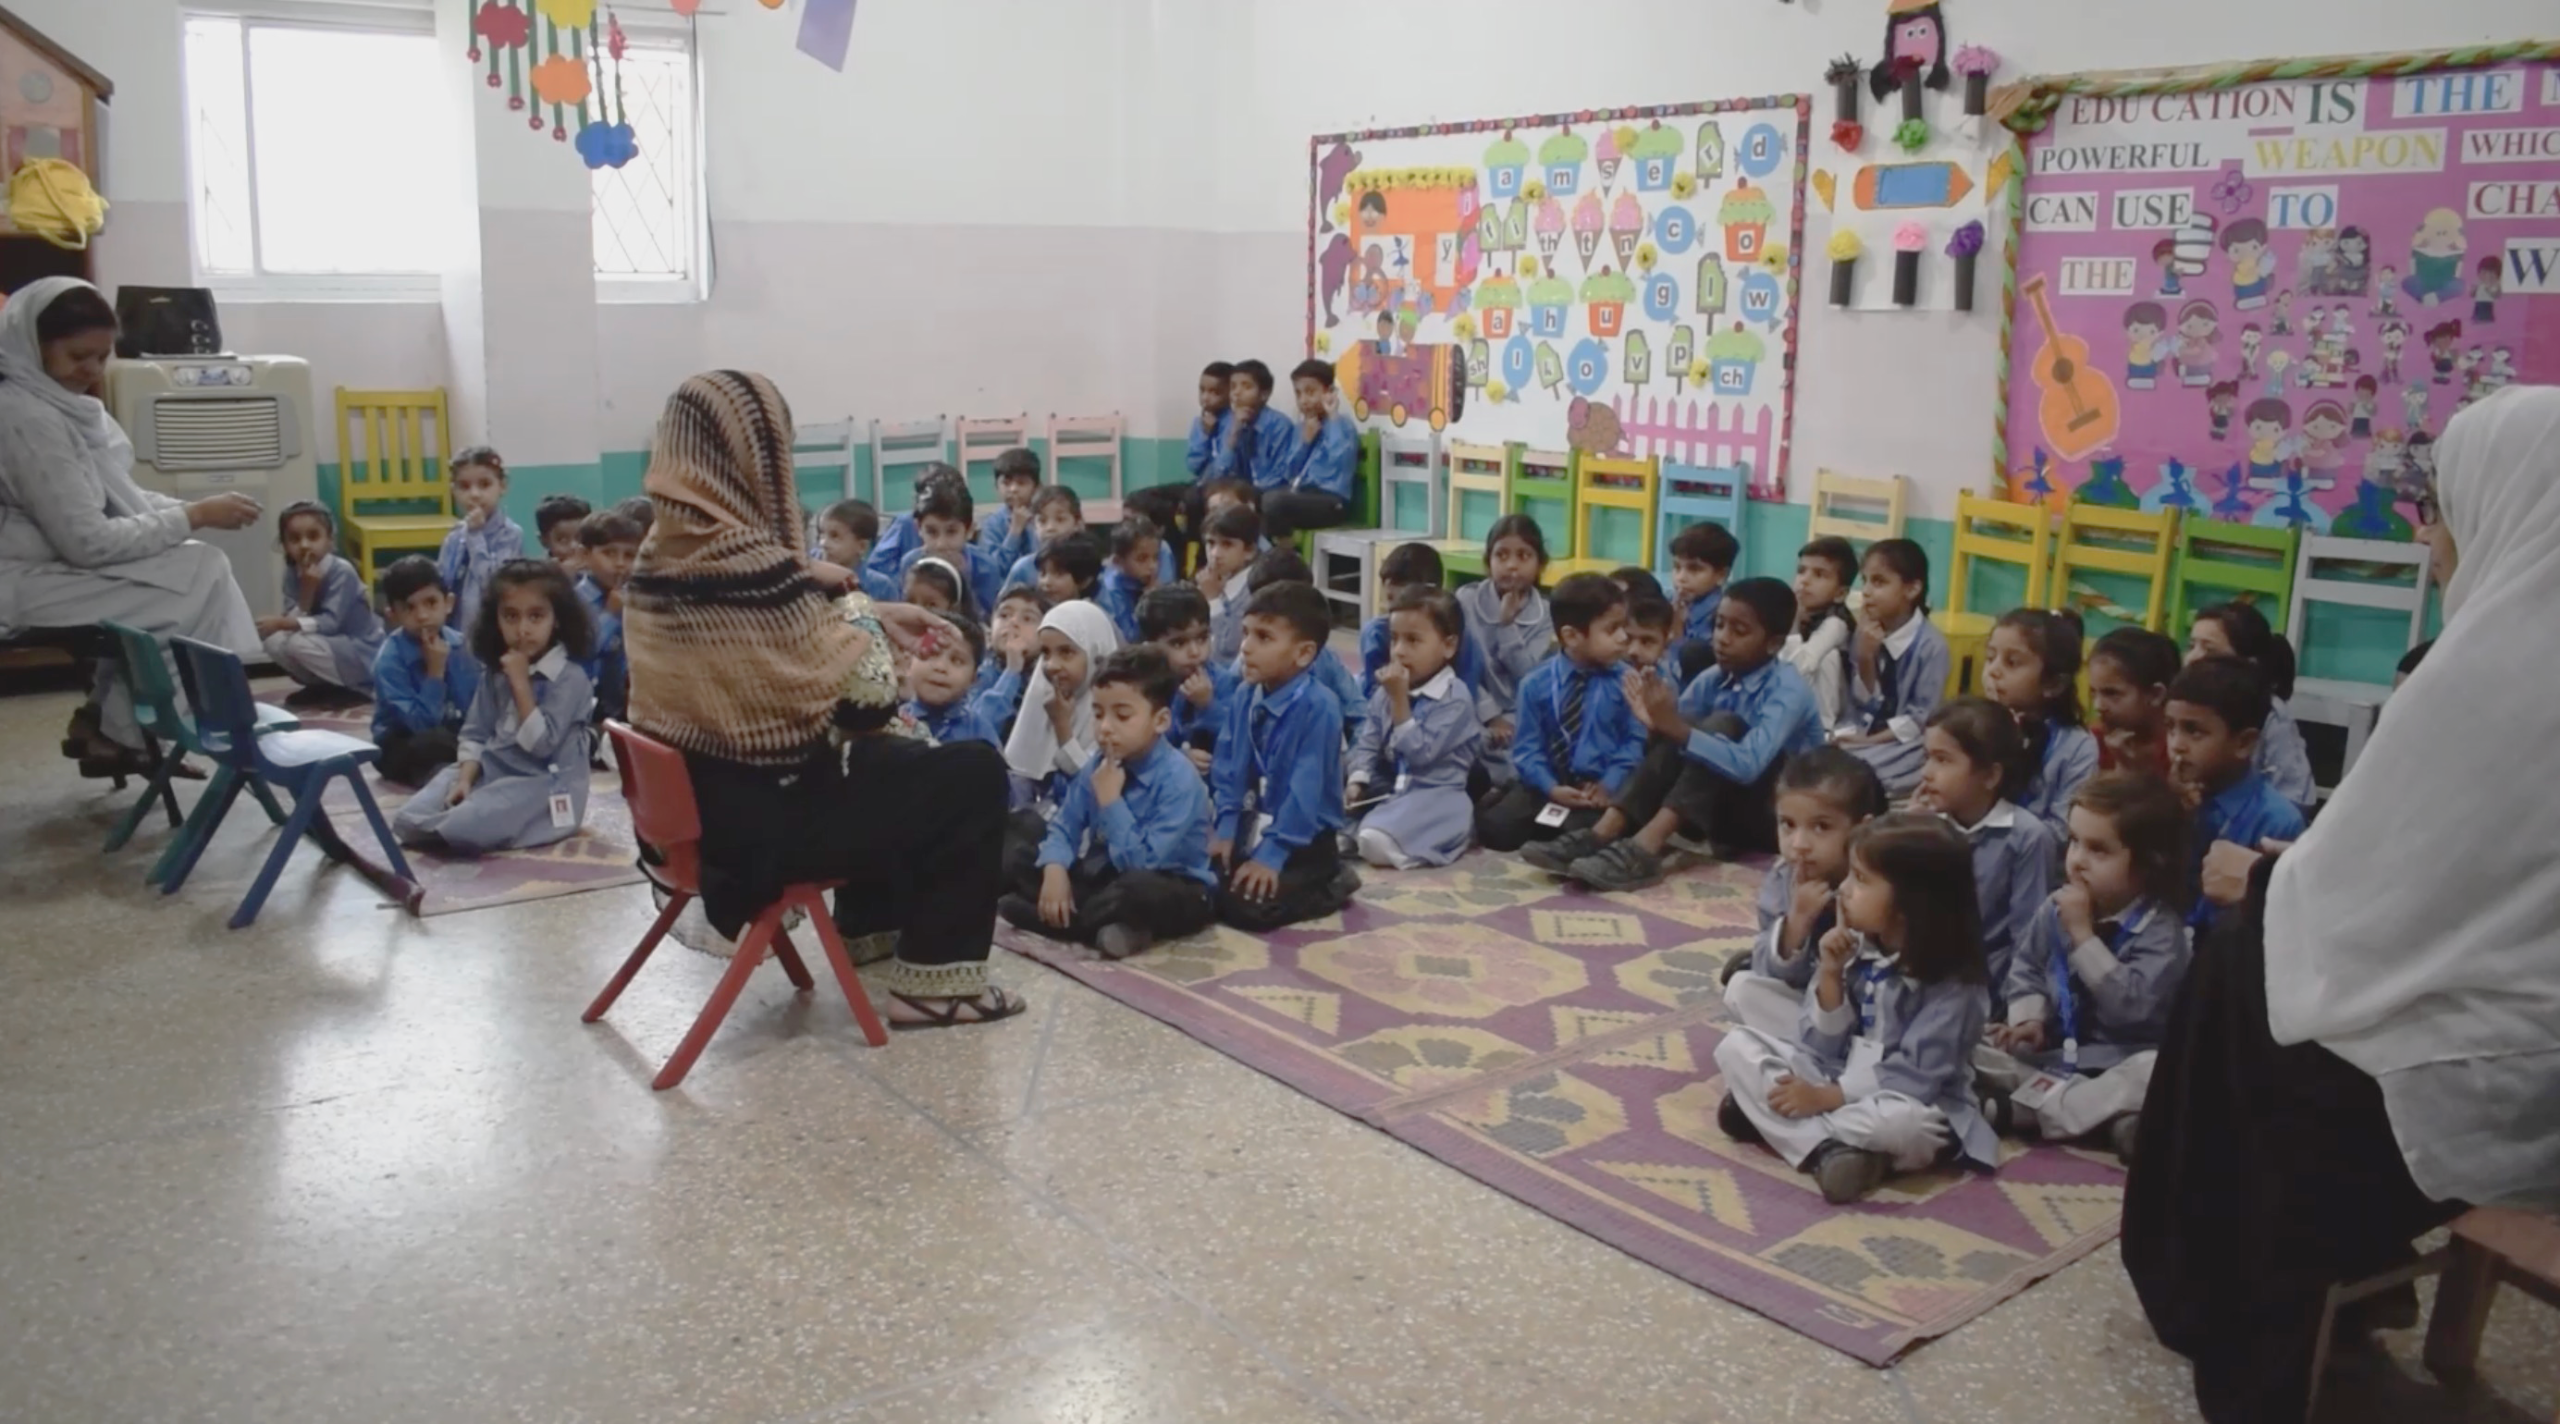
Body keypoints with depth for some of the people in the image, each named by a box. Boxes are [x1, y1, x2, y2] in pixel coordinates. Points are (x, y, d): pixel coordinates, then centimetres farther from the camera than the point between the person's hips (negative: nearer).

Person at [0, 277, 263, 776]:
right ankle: (115, 730, 0)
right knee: (201, 575, -12)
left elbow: (114, 498, 14)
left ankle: (107, 723, 6)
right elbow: (88, 542, -24)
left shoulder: (62, 401, 7)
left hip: (58, 561, 9)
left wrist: (192, 510, -4)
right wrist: (194, 517, -18)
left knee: (202, 565, 0)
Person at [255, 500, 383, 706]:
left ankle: (353, 690, -7)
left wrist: (281, 623, -33)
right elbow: (294, 620, -12)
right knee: (275, 642, -11)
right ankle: (325, 687, 7)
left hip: (363, 656, -7)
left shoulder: (341, 571, -20)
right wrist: (307, 590, -26)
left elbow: (330, 623, -26)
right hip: (333, 646, 7)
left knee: (297, 643, -26)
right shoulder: (293, 573, -2)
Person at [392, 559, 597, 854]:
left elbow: (540, 744, -19)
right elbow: (474, 734, 10)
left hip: (540, 786, -6)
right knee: (408, 820, -14)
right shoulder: (496, 672, 11)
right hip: (490, 772, 6)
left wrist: (520, 683, -17)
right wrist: (465, 779, -9)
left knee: (464, 827, -30)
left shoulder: (570, 678, -12)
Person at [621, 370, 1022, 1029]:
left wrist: (868, 614, 16)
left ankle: (871, 925, 46)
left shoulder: (658, 557, 1)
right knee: (974, 773, 2)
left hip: (697, 799, 9)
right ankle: (932, 982, 7)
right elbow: (869, 692, -18)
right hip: (765, 814, -9)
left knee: (897, 758, 31)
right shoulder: (753, 566, -27)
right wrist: (860, 613, 0)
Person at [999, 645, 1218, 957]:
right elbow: (1065, 827, 2)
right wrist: (1055, 871, -19)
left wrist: (1110, 802, -27)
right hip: (1106, 876, 8)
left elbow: (1142, 863, -28)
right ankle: (1108, 927, -21)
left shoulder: (1179, 779, -23)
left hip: (1173, 889, -7)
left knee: (1137, 890, -41)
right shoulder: (1098, 765, -2)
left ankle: (1063, 922, -18)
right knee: (1024, 878, -4)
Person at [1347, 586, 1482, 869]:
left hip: (1436, 794, -8)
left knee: (1376, 839, -34)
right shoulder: (1385, 692, 10)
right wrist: (1357, 782, -11)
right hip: (1387, 787, 8)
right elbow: (1367, 743, 8)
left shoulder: (1455, 697, -13)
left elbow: (1419, 752, -21)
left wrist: (1400, 699, -21)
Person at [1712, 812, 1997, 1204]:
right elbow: (1822, 1050, -3)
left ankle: (1768, 1116, -22)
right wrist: (1830, 978, -18)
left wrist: (1827, 1096, -24)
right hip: (1838, 1080, 6)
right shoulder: (1853, 949, -3)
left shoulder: (1952, 982, -18)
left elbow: (1915, 1078, -22)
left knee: (1905, 1124, -40)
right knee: (1737, 1046, -9)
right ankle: (1828, 1149, -26)